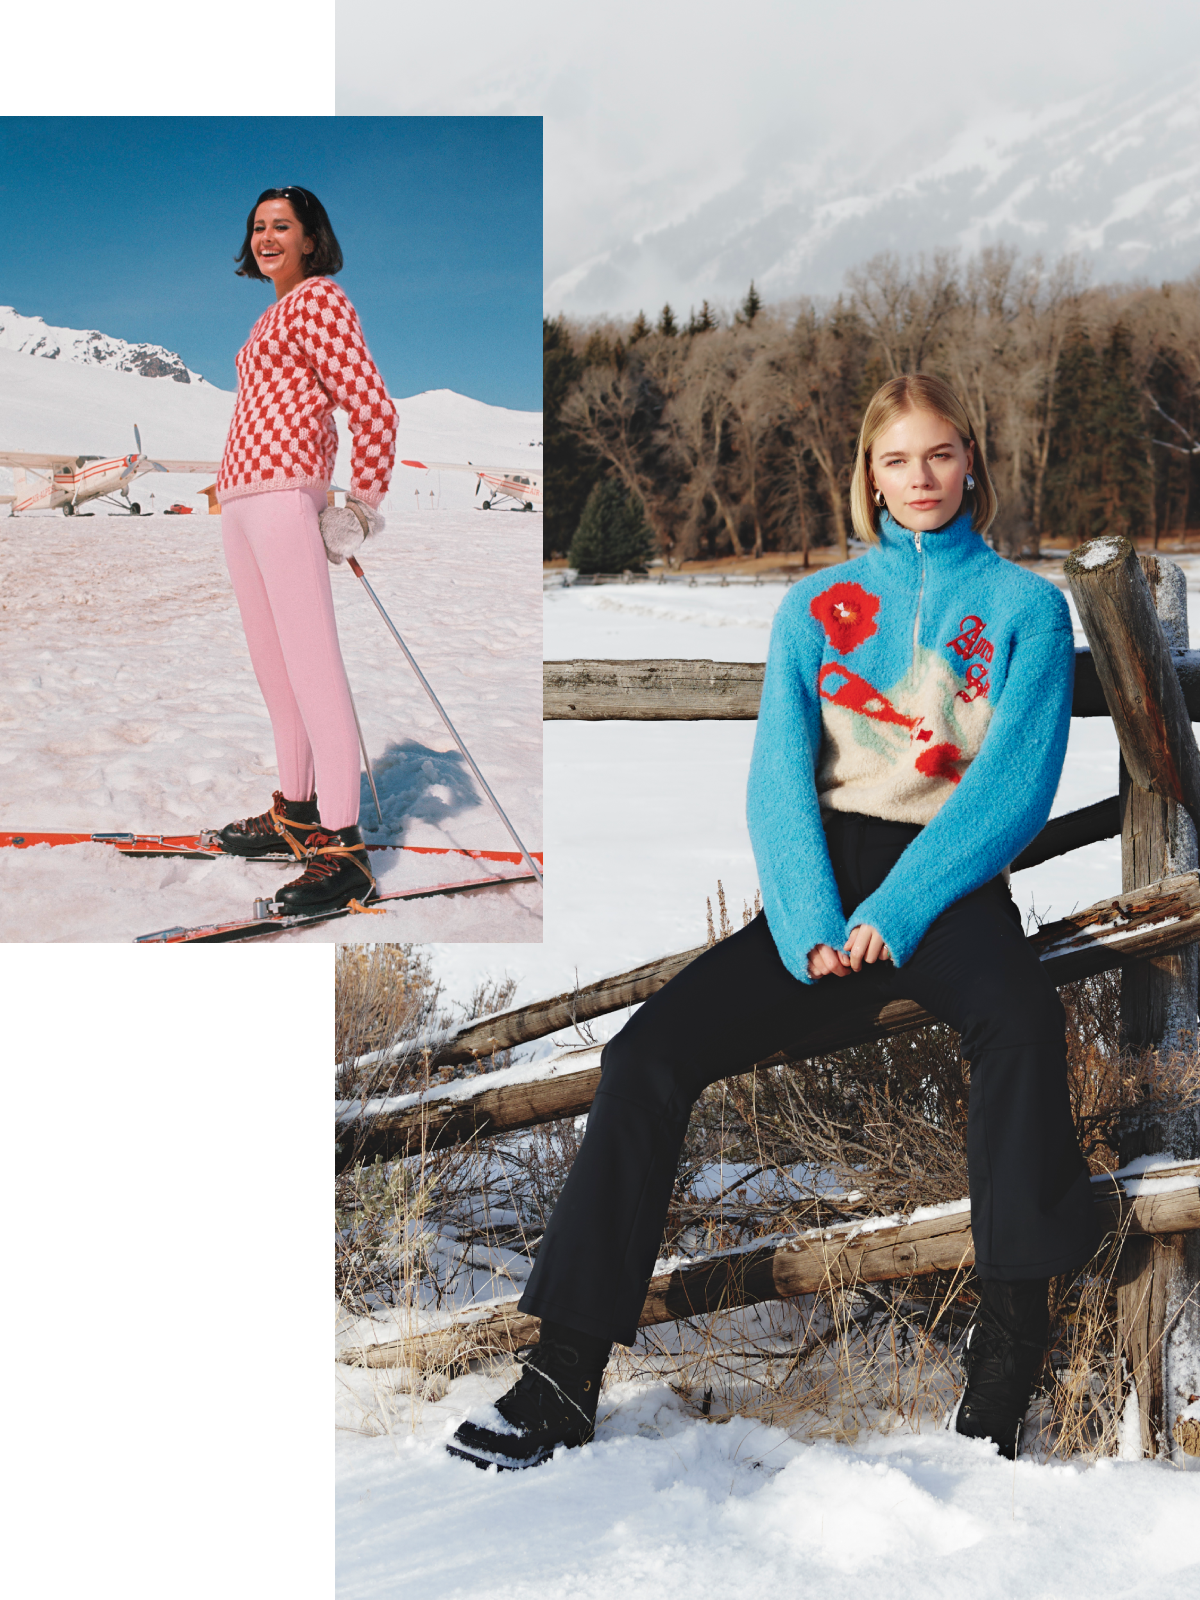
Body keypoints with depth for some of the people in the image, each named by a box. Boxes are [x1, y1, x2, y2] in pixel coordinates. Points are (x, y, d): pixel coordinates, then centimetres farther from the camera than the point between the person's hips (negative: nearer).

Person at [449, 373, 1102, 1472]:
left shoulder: (1026, 606, 10)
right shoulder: (816, 606, 17)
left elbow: (1015, 784, -4)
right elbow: (778, 776, 5)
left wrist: (893, 915, -18)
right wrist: (813, 928, -14)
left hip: (950, 882, -2)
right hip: (824, 877, 2)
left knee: (1022, 1022, -37)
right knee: (648, 1052, -20)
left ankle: (1007, 1355, -34)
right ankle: (565, 1374, -17)